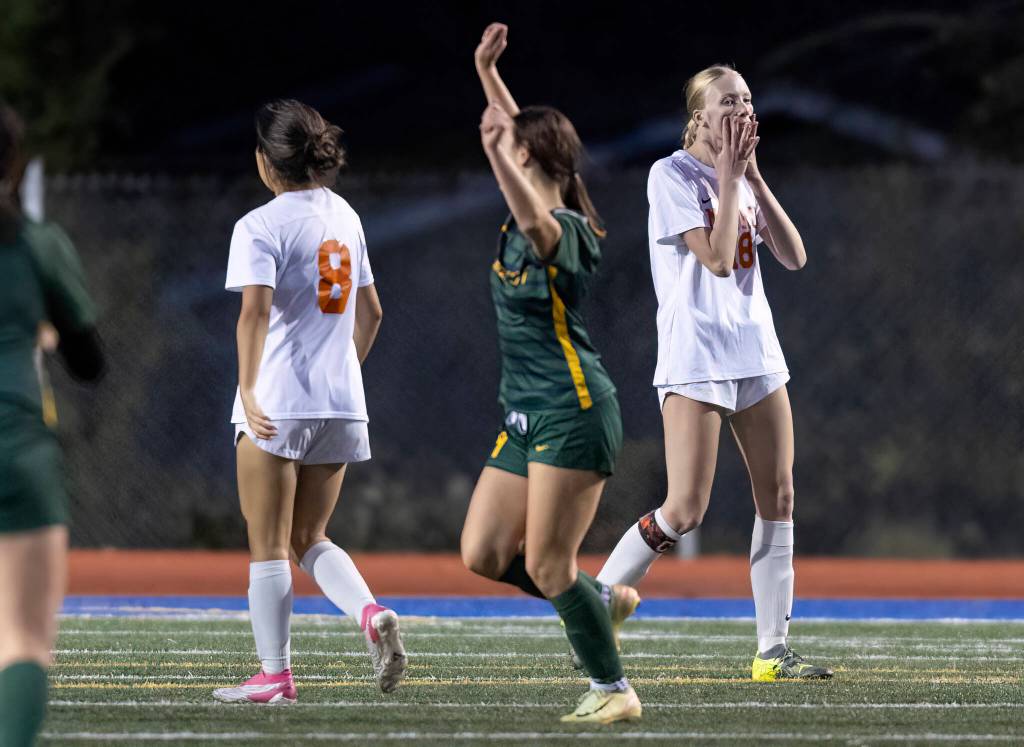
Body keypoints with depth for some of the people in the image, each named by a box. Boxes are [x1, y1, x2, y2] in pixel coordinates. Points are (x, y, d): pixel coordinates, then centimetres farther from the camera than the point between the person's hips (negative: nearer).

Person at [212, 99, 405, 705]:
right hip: (342, 404, 6)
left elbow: (256, 310, -24)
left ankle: (275, 674, 5)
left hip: (277, 405, -6)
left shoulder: (261, 227, -11)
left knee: (269, 546, 3)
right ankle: (371, 614, -9)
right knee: (310, 539, 15)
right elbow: (370, 312, 19)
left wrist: (249, 391, -29)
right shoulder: (345, 217, 11)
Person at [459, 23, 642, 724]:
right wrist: (488, 73, 23)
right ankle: (603, 600, 20)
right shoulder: (526, 221, 13)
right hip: (526, 417, 9)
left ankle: (614, 688, 1)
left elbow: (537, 225, -38)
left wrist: (495, 152, -50)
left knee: (546, 564, -9)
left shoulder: (566, 229, -13)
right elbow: (522, 135, 28)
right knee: (483, 555, 4)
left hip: (574, 411, -9)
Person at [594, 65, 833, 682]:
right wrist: (728, 173, -14)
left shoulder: (745, 178, 12)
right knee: (685, 512, -13)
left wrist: (753, 175, -2)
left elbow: (793, 256, 3)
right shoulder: (672, 175, -9)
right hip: (695, 358, -7)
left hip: (756, 353, 7)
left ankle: (774, 649, 6)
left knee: (779, 496, 2)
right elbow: (718, 258, -19)